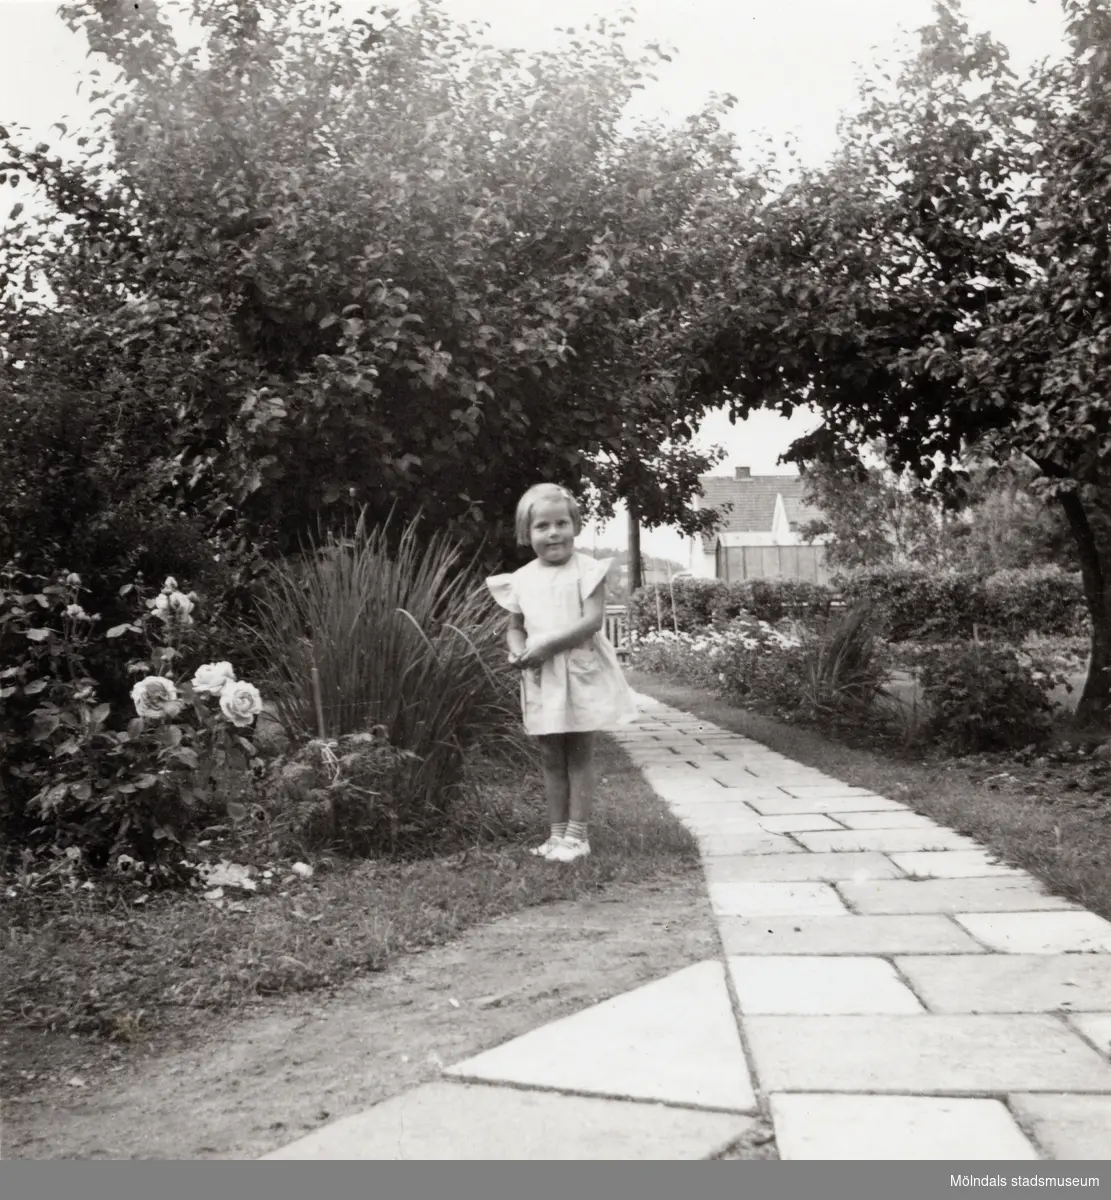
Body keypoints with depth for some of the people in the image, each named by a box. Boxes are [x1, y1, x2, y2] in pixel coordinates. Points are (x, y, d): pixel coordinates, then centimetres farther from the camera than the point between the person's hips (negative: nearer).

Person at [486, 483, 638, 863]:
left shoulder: (586, 570, -8)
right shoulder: (522, 579, 6)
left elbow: (593, 621, -17)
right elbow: (515, 627, 14)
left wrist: (547, 646, -21)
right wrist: (517, 650, -9)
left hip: (580, 672, -4)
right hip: (541, 677, 4)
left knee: (579, 754, 3)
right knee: (551, 757, 10)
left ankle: (577, 835, 8)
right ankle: (558, 832, 19)